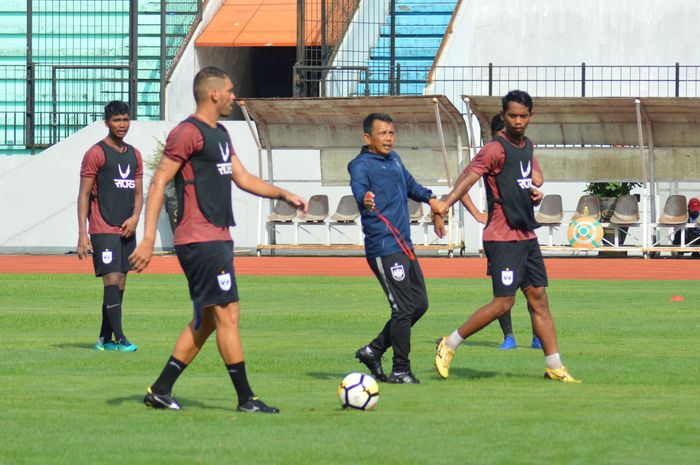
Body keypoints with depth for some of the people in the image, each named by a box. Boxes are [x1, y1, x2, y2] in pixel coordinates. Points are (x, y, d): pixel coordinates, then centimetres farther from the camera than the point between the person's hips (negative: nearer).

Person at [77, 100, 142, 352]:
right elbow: (84, 194, -7)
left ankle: (105, 339, 12)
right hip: (103, 230, -7)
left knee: (120, 284, 7)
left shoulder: (134, 155, 14)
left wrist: (134, 217, -2)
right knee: (112, 280, -14)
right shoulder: (96, 154, -5)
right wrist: (82, 233, -13)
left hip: (127, 229, 7)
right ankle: (119, 338, -18)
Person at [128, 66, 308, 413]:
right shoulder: (188, 133, -11)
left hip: (218, 239, 10)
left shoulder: (220, 135, 18)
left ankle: (160, 390, 15)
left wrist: (284, 195, 15)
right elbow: (159, 183, -14)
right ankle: (245, 399, -4)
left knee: (207, 320, 11)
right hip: (201, 239, -10)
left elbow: (242, 178, 26)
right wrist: (148, 239, -19)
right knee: (228, 314, -8)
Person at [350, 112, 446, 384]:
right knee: (404, 308, -10)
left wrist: (429, 198, 29)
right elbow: (358, 188, -30)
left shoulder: (394, 160, 18)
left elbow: (409, 184, 38)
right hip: (383, 247, -9)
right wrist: (365, 200, -51)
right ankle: (400, 371, -1)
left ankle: (373, 351, 21)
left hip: (404, 245, 9)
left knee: (419, 304, 12)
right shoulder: (361, 165, -9)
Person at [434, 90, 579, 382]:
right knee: (503, 303, -10)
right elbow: (469, 176, -24)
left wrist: (537, 187, 5)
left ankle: (555, 368, 10)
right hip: (503, 238, -8)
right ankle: (449, 345, 3)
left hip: (527, 236, 8)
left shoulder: (527, 147, 13)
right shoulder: (495, 149, -13)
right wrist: (444, 206, -38)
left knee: (539, 299, 7)